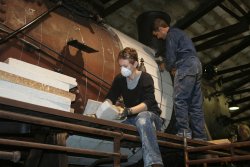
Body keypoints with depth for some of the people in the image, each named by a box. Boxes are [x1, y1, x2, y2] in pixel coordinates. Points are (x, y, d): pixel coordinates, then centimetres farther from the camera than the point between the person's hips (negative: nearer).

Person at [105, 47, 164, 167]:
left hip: (150, 116, -5)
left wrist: (129, 111, -41)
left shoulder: (145, 78, -11)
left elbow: (148, 103, -24)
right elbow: (110, 98, -1)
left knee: (142, 117, -42)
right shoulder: (119, 79, 5)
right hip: (133, 118, 5)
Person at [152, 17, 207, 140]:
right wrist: (173, 68, 18)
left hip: (186, 67, -10)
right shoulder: (178, 32, 29)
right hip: (196, 65, 10)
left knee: (179, 99, -13)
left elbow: (171, 57, -8)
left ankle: (184, 132, -18)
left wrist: (169, 68, 12)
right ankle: (200, 136, 3)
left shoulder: (171, 35, -1)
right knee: (195, 104, 4)